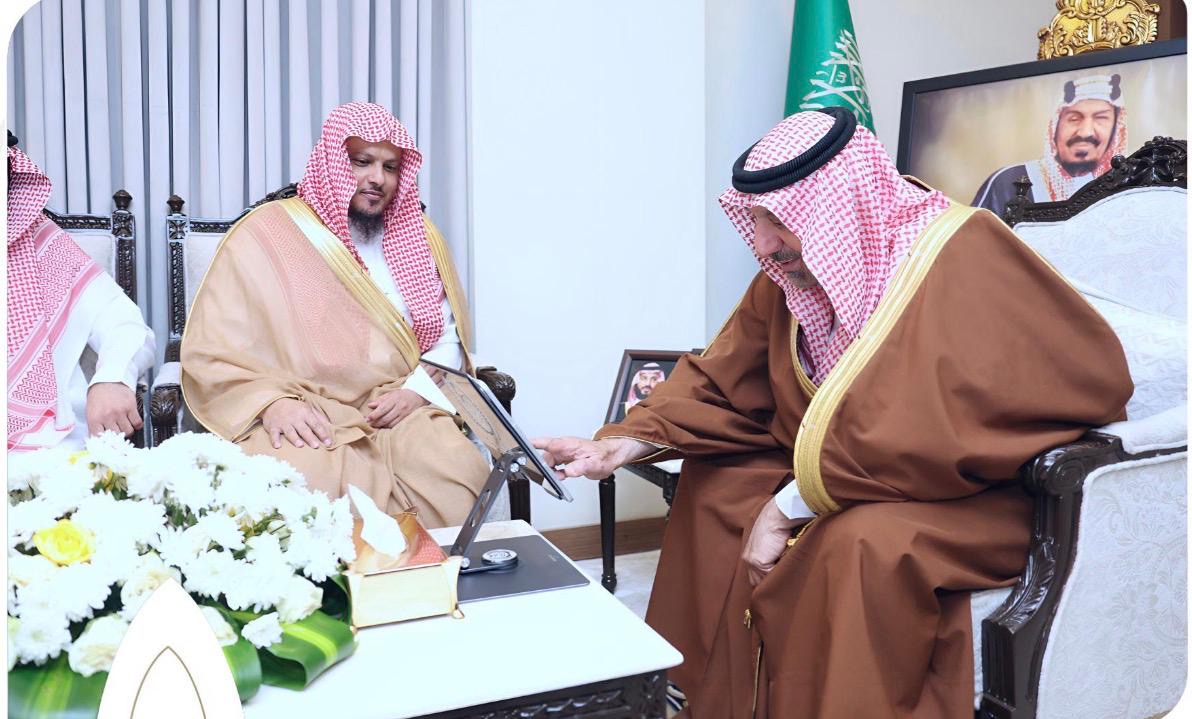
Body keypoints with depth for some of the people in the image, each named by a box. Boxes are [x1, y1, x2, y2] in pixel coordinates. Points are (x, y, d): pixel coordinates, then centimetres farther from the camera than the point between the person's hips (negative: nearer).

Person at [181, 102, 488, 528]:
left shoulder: (418, 236, 16)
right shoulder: (265, 234, 4)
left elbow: (447, 334, 12)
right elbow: (212, 352, 0)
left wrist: (417, 391, -8)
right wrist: (272, 402, -17)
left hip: (400, 412, 3)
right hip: (299, 422, -2)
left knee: (457, 476, -28)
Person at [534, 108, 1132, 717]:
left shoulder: (958, 259, -25)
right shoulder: (792, 273, -4)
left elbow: (929, 438, -32)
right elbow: (723, 381, 3)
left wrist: (788, 508, -25)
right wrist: (629, 443, -11)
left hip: (975, 497, -7)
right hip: (846, 478, 8)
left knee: (861, 542, -34)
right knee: (715, 487, 2)